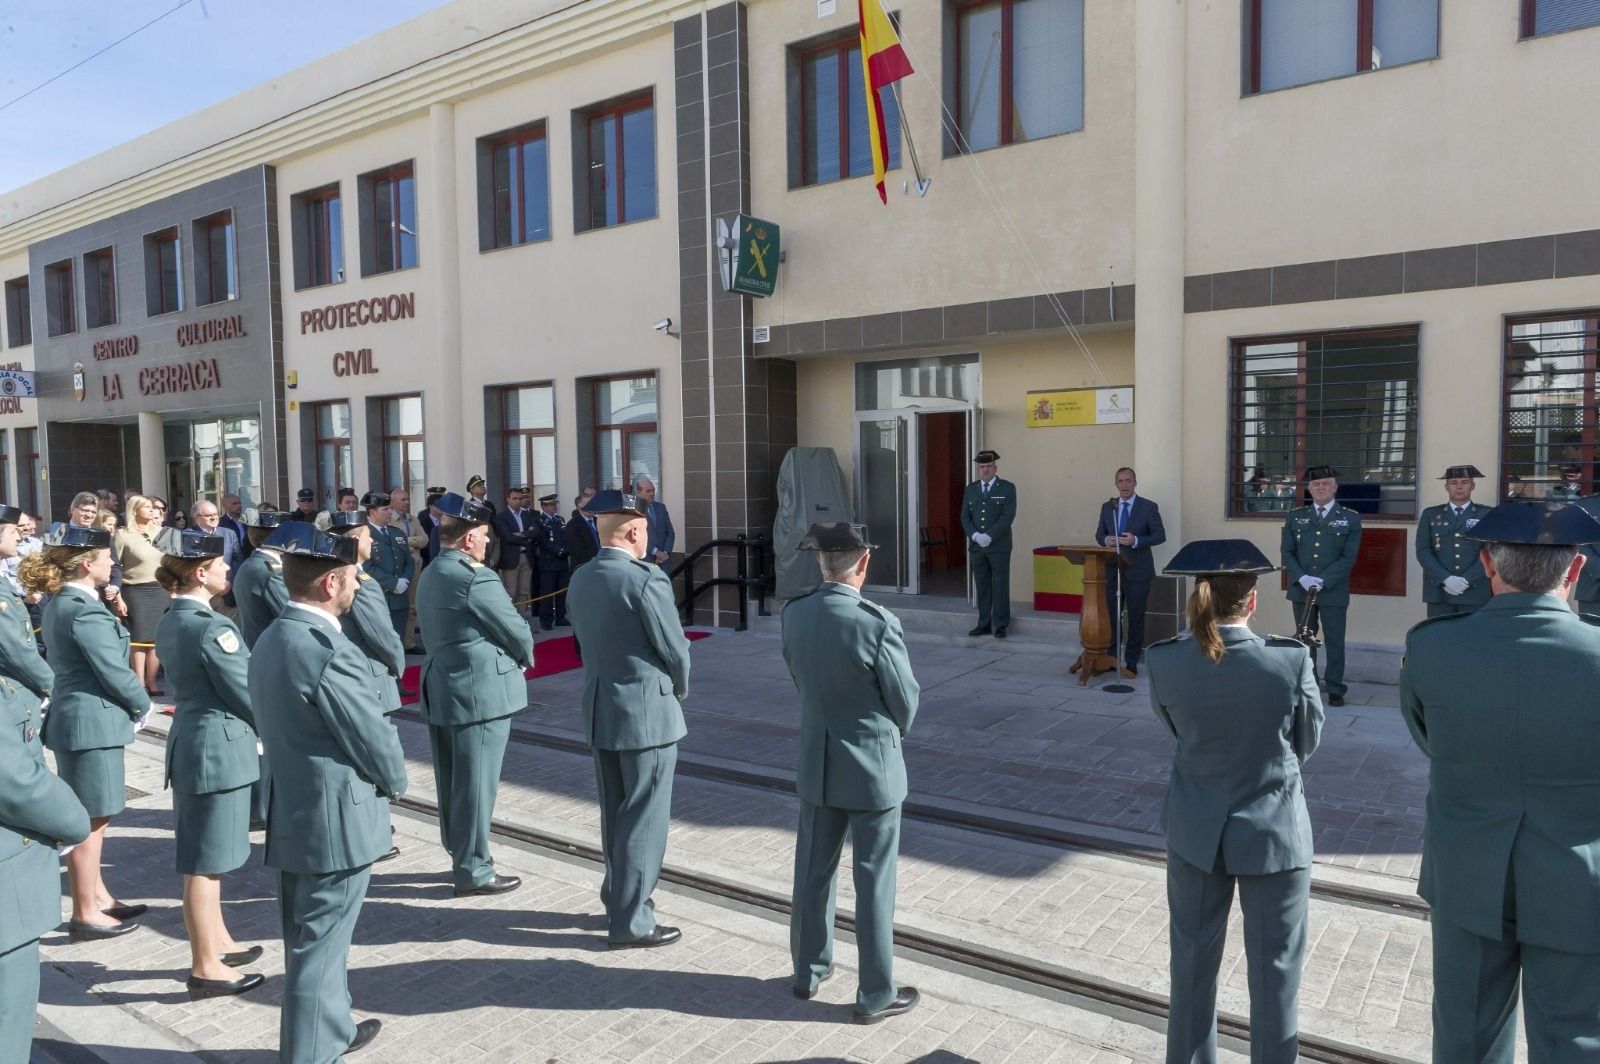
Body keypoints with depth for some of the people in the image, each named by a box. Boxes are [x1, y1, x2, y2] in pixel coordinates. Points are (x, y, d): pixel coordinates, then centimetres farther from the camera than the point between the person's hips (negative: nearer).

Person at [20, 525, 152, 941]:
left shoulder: (59, 602, 10)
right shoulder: (85, 611, -21)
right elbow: (114, 672, -19)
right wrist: (143, 706, -2)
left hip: (76, 716, 10)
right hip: (93, 722, -10)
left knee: (90, 817, 19)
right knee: (90, 821, 1)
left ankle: (97, 897, 31)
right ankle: (85, 914, 11)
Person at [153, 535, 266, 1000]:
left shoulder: (169, 621, 8)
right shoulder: (213, 626, -20)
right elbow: (246, 693, -16)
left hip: (187, 741, 10)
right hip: (219, 747, -10)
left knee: (203, 857, 20)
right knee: (205, 863, 1)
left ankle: (216, 942, 34)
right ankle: (205, 968, 13)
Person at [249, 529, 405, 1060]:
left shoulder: (272, 639, 6)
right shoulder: (327, 650, -25)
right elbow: (373, 737, -20)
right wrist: (394, 781, 1)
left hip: (294, 812, 10)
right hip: (336, 819, -10)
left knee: (312, 938, 22)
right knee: (319, 946, 4)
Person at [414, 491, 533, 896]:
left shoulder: (431, 574, 12)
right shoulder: (476, 578, -18)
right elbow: (517, 632, -14)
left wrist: (506, 654, 9)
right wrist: (524, 658, 8)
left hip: (442, 688, 10)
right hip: (480, 691, -9)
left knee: (453, 781, 17)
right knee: (475, 783, 1)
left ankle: (461, 855, 31)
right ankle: (473, 870, 11)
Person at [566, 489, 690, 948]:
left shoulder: (580, 579, 2)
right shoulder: (645, 579, -20)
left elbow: (586, 637, 9)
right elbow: (675, 650, -14)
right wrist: (678, 690, 6)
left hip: (600, 708, 8)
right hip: (647, 711, -7)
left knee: (615, 813, 20)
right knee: (643, 819, 4)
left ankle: (619, 898, 35)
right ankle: (630, 922, 13)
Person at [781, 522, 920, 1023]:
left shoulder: (793, 615, -8)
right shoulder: (878, 623, -24)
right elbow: (906, 702, -12)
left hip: (817, 762, 5)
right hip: (871, 766, -5)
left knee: (813, 869, 19)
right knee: (874, 883, 8)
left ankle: (808, 970, 36)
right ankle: (875, 995, 22)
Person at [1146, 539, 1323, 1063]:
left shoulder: (1164, 660, -14)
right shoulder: (1290, 658, -19)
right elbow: (1307, 741, -4)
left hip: (1196, 832, 2)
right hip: (1273, 831, -2)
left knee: (1193, 961, 19)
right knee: (1274, 970, 14)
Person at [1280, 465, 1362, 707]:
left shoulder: (1351, 518, 0)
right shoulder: (1295, 516, 7)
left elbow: (1349, 557, -6)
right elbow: (1287, 552, 4)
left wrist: (1322, 580, -16)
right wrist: (1301, 578, -12)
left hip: (1334, 591, -2)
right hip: (1300, 589, 2)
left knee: (1334, 641, 2)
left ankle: (1335, 688, 12)